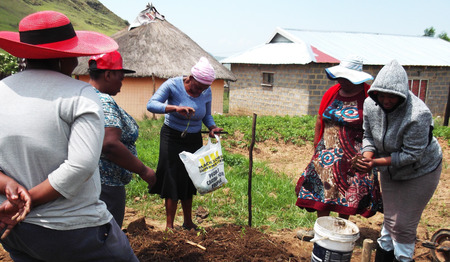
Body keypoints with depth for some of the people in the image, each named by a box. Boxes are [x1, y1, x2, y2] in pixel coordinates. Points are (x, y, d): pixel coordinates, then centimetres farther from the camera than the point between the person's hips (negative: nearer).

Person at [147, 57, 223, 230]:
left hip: (194, 139, 4)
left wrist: (212, 127, -12)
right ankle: (169, 226, 8)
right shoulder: (173, 85, -17)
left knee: (189, 180, 11)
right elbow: (151, 104, -27)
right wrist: (175, 108, -41)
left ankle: (188, 223, 26)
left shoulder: (206, 92, -3)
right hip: (172, 138, -4)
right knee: (173, 181, -4)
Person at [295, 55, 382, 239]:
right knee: (322, 189, 8)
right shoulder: (332, 93, 4)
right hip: (328, 153, 4)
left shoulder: (368, 96, -10)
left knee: (348, 194, 6)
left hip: (353, 155, -4)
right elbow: (320, 121, 10)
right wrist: (316, 147, 9)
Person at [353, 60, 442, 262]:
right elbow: (369, 136, -4)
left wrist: (376, 162, -34)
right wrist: (368, 157, -23)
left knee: (404, 224, 2)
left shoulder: (418, 114, -33)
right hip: (390, 170, 5)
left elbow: (411, 154, -29)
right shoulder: (371, 105, -16)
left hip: (420, 171, -5)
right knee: (390, 218, 19)